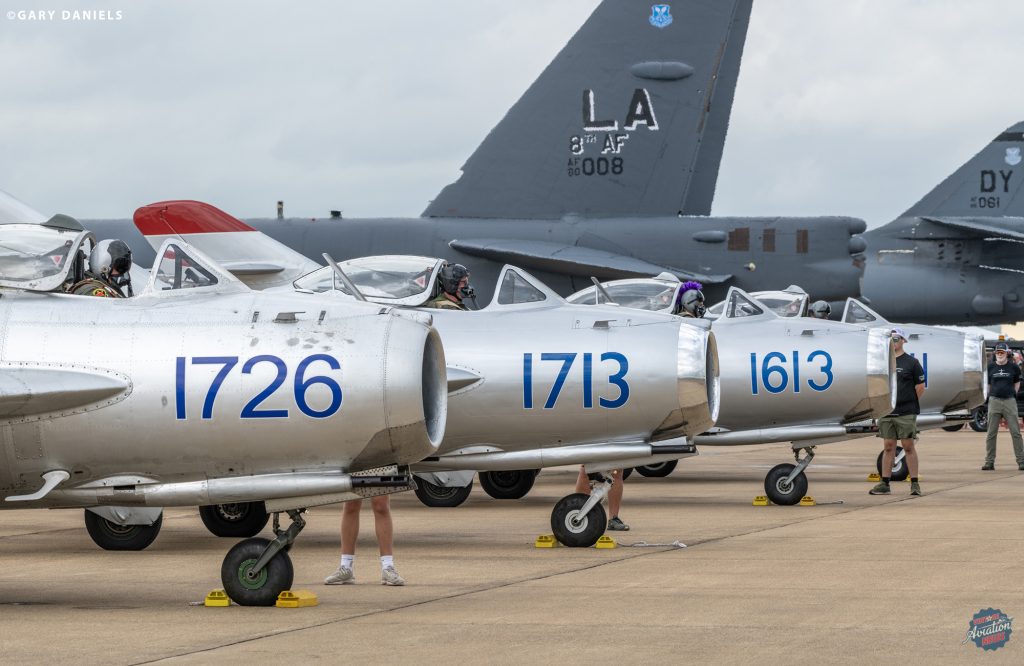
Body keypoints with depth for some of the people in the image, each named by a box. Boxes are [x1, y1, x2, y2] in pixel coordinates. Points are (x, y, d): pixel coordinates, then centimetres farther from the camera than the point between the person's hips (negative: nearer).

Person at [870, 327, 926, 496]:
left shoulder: (911, 362, -2)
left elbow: (920, 388, 0)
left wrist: (910, 404, 3)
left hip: (906, 414, -4)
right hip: (886, 413, 4)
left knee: (909, 447, -3)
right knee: (889, 447, 7)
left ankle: (914, 483, 1)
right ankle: (884, 483, 9)